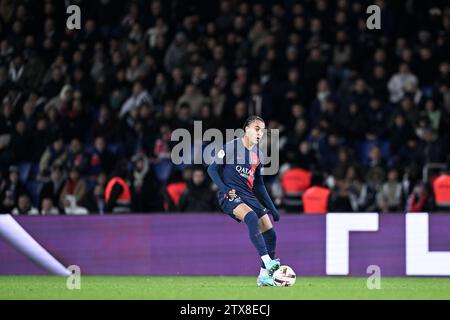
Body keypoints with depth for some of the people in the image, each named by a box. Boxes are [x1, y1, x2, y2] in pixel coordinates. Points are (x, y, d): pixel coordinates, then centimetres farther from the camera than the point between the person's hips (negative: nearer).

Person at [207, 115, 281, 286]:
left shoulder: (258, 155, 15)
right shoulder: (231, 147, -4)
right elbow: (212, 169, -3)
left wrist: (272, 208, 18)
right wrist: (225, 189, -17)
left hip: (249, 196, 7)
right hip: (230, 196, -7)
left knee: (270, 233, -4)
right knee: (252, 217, -35)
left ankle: (264, 276, 7)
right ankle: (267, 261, -40)